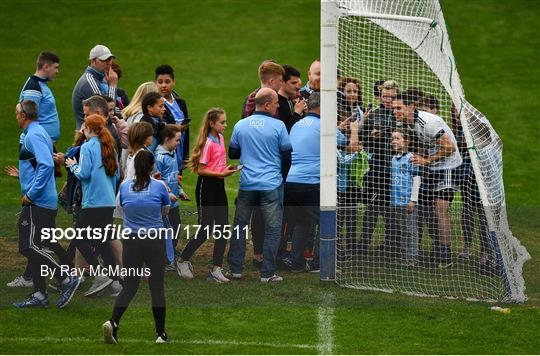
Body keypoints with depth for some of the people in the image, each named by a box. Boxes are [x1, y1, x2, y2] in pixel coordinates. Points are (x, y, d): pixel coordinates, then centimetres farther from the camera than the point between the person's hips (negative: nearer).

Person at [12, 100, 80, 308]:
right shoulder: (40, 133, 18)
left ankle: (67, 280, -10)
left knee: (29, 247, -11)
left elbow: (46, 165, -26)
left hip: (37, 203, -10)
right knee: (32, 247, 11)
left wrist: (31, 193, -22)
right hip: (45, 202, 10)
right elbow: (46, 164, 24)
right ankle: (39, 295, 12)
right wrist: (22, 174, 26)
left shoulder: (33, 136, -14)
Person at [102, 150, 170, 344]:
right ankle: (161, 334, 10)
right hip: (155, 241, -2)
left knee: (129, 286, 7)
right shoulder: (159, 186, -6)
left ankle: (113, 322, -15)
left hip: (131, 240, 2)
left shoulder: (124, 186, 1)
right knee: (157, 287, 6)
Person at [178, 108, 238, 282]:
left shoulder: (220, 138, 10)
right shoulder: (208, 143, -16)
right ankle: (182, 260, 15)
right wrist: (221, 174, -21)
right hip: (206, 187, -8)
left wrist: (227, 169, 7)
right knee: (205, 231, -3)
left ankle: (216, 269, 9)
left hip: (219, 186, 8)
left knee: (223, 230, 5)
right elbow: (201, 170, -16)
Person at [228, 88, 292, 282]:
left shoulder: (240, 126, 3)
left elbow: (232, 153, 11)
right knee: (272, 229, 2)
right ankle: (267, 273, 1)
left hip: (246, 185, 3)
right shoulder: (278, 126, -8)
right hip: (272, 185, -3)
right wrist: (282, 176, 15)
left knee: (240, 226, 13)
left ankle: (235, 269, 14)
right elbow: (287, 155, -2)